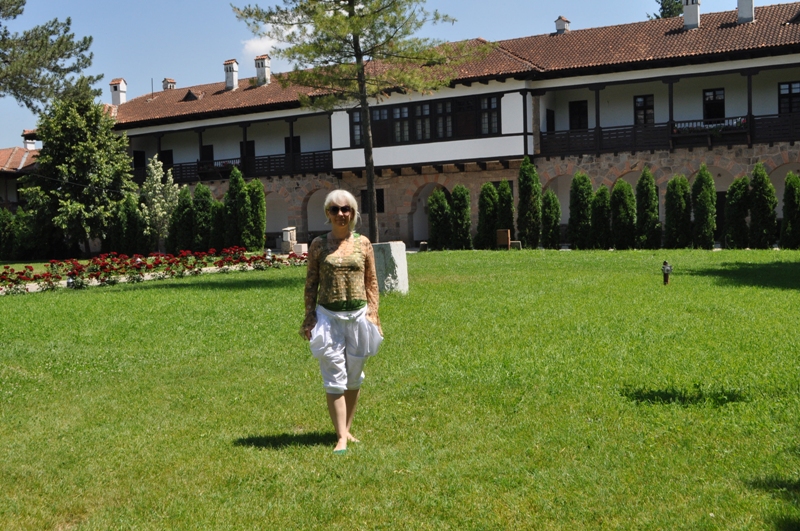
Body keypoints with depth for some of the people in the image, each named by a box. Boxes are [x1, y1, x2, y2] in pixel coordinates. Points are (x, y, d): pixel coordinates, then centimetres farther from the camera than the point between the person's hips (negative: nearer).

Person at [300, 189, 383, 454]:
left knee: (353, 377, 11)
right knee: (334, 377, -4)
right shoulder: (318, 245, 1)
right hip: (328, 316, -2)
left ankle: (347, 429, 26)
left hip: (358, 316, 2)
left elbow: (372, 282, 7)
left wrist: (373, 313, 2)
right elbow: (311, 283, 3)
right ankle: (341, 437, -3)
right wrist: (309, 317, -1)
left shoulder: (363, 243, 3)